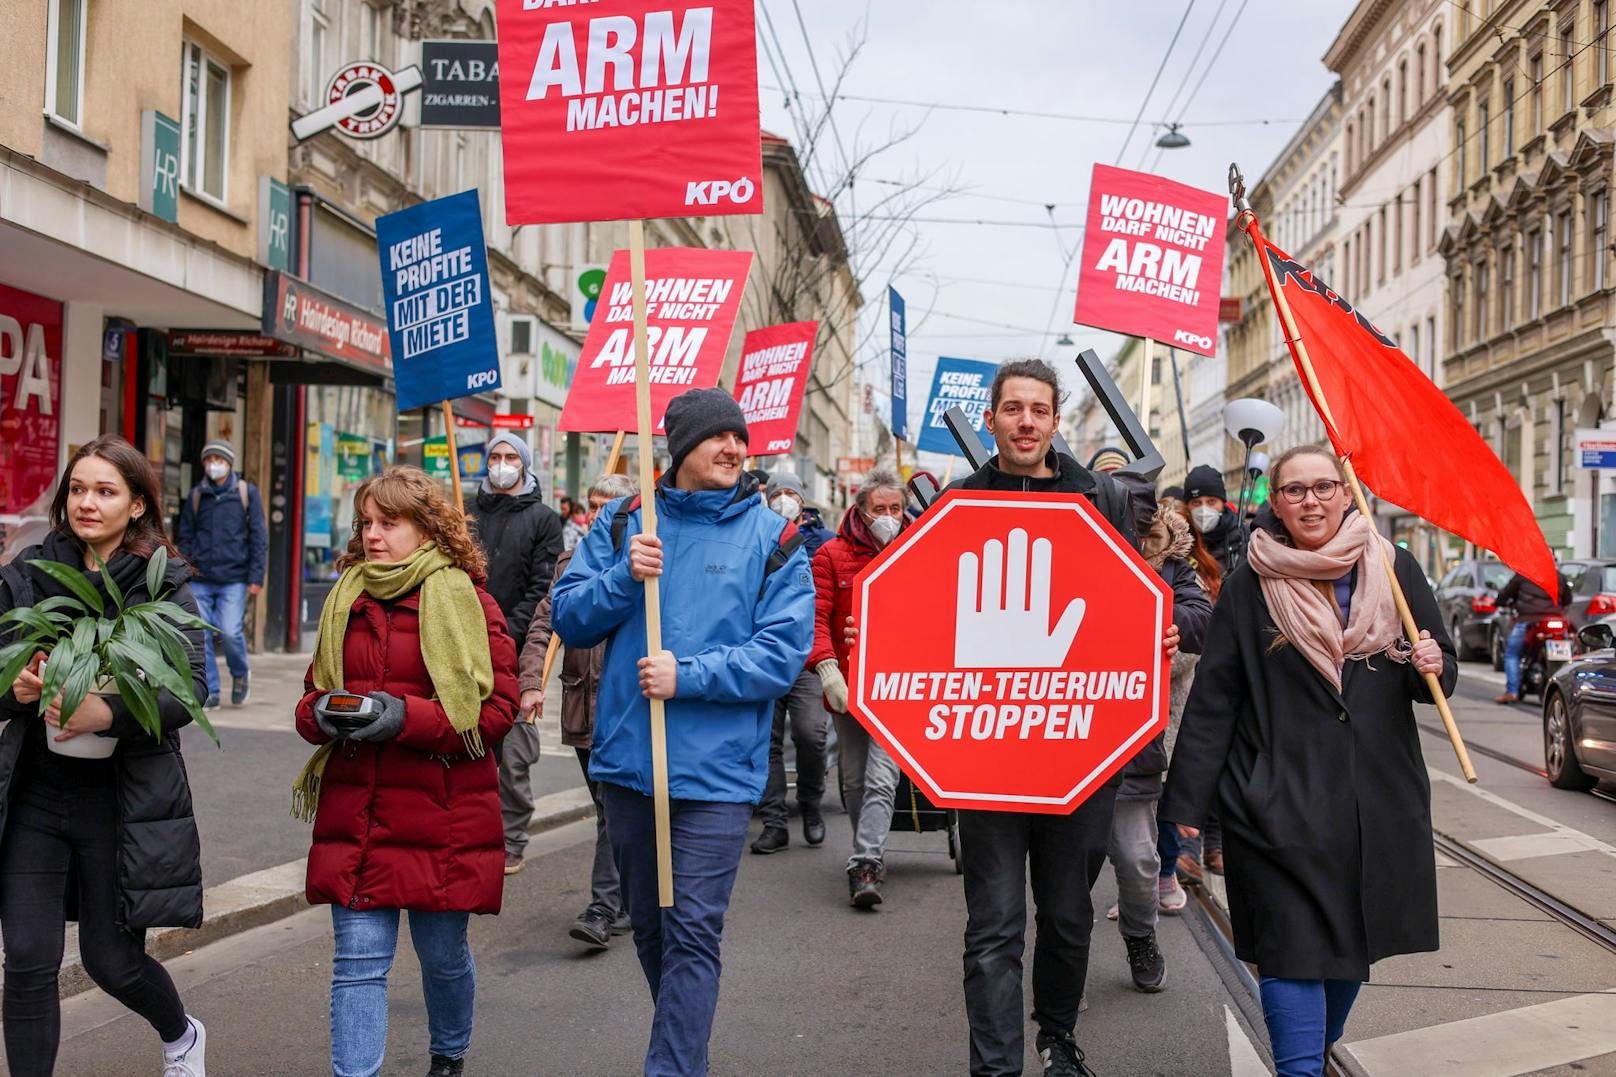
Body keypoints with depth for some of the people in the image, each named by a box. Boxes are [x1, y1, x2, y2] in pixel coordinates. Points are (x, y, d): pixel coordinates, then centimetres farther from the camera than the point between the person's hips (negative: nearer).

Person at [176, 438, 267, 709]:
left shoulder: (247, 493, 4)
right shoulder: (196, 496, 10)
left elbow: (258, 536, 2)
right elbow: (185, 537, 15)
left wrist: (256, 576, -5)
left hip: (233, 579, -3)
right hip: (200, 580, 3)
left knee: (230, 632, -11)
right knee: (200, 637, -2)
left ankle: (240, 674, 18)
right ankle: (210, 692, 8)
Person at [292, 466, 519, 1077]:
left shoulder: (467, 603, -6)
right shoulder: (346, 601, 10)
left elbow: (497, 710, -10)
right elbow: (313, 694, 18)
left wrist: (406, 717, -21)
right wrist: (321, 715, -6)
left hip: (443, 819, -3)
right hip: (354, 815, 3)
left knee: (443, 956, 13)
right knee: (358, 962, 0)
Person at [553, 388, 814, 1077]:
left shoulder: (773, 539, -2)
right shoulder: (622, 523, 7)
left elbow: (783, 652, -10)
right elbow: (569, 619, 3)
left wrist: (687, 676, -17)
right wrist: (624, 577, -14)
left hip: (715, 772, -4)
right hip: (626, 761, 4)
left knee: (692, 933, -8)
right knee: (650, 925, 16)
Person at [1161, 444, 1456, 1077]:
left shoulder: (1394, 569, 5)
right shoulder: (1250, 585, -2)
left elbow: (1440, 675, 12)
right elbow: (1212, 697, -3)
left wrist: (1433, 668, -13)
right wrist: (1187, 800, -7)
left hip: (1378, 802, 3)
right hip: (1281, 803, -3)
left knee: (1355, 941, 14)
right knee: (1293, 949, -7)